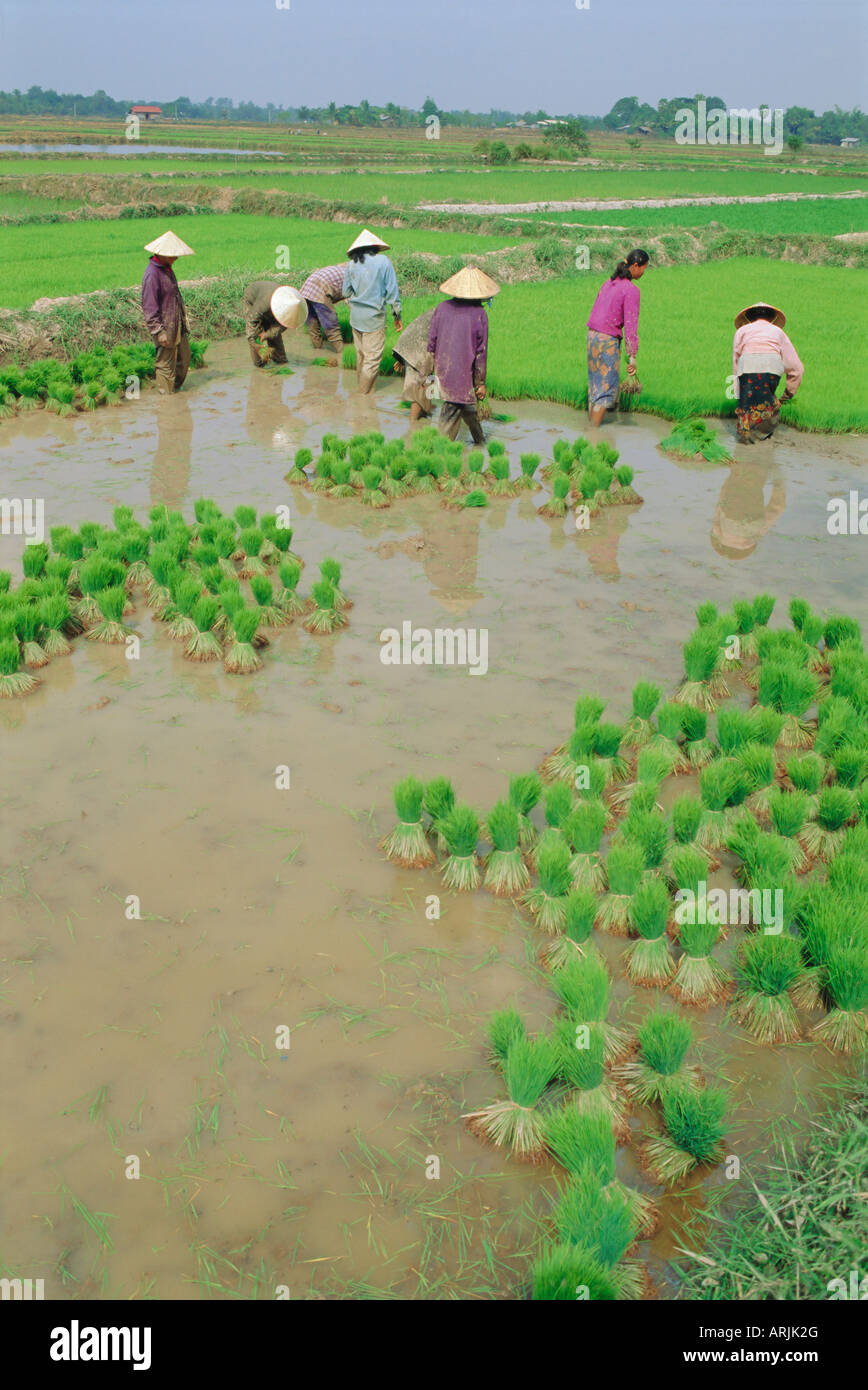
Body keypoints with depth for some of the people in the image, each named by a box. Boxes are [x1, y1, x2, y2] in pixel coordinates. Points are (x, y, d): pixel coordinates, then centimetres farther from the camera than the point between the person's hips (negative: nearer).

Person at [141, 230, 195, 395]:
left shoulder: (167, 268, 10)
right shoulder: (152, 274, -21)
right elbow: (149, 306, -22)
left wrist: (183, 318, 26)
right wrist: (159, 331, -25)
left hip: (177, 325, 10)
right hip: (164, 326, -10)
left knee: (184, 357, 19)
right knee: (166, 362, 0)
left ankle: (177, 387, 36)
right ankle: (166, 394, 12)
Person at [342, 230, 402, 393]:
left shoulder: (352, 264, 0)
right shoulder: (383, 261, -7)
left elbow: (345, 292, 6)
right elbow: (392, 291, -7)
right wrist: (397, 314, 2)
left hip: (356, 317, 4)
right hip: (374, 318, -4)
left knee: (360, 354, 19)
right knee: (373, 358, 3)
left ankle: (360, 385, 32)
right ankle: (365, 393, 6)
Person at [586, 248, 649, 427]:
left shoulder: (608, 283, 11)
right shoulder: (631, 289, -13)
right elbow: (631, 324, -16)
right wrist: (632, 356, -16)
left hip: (592, 337, 8)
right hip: (609, 341, -8)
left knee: (595, 384, 15)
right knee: (607, 388, 0)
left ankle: (591, 426, 20)